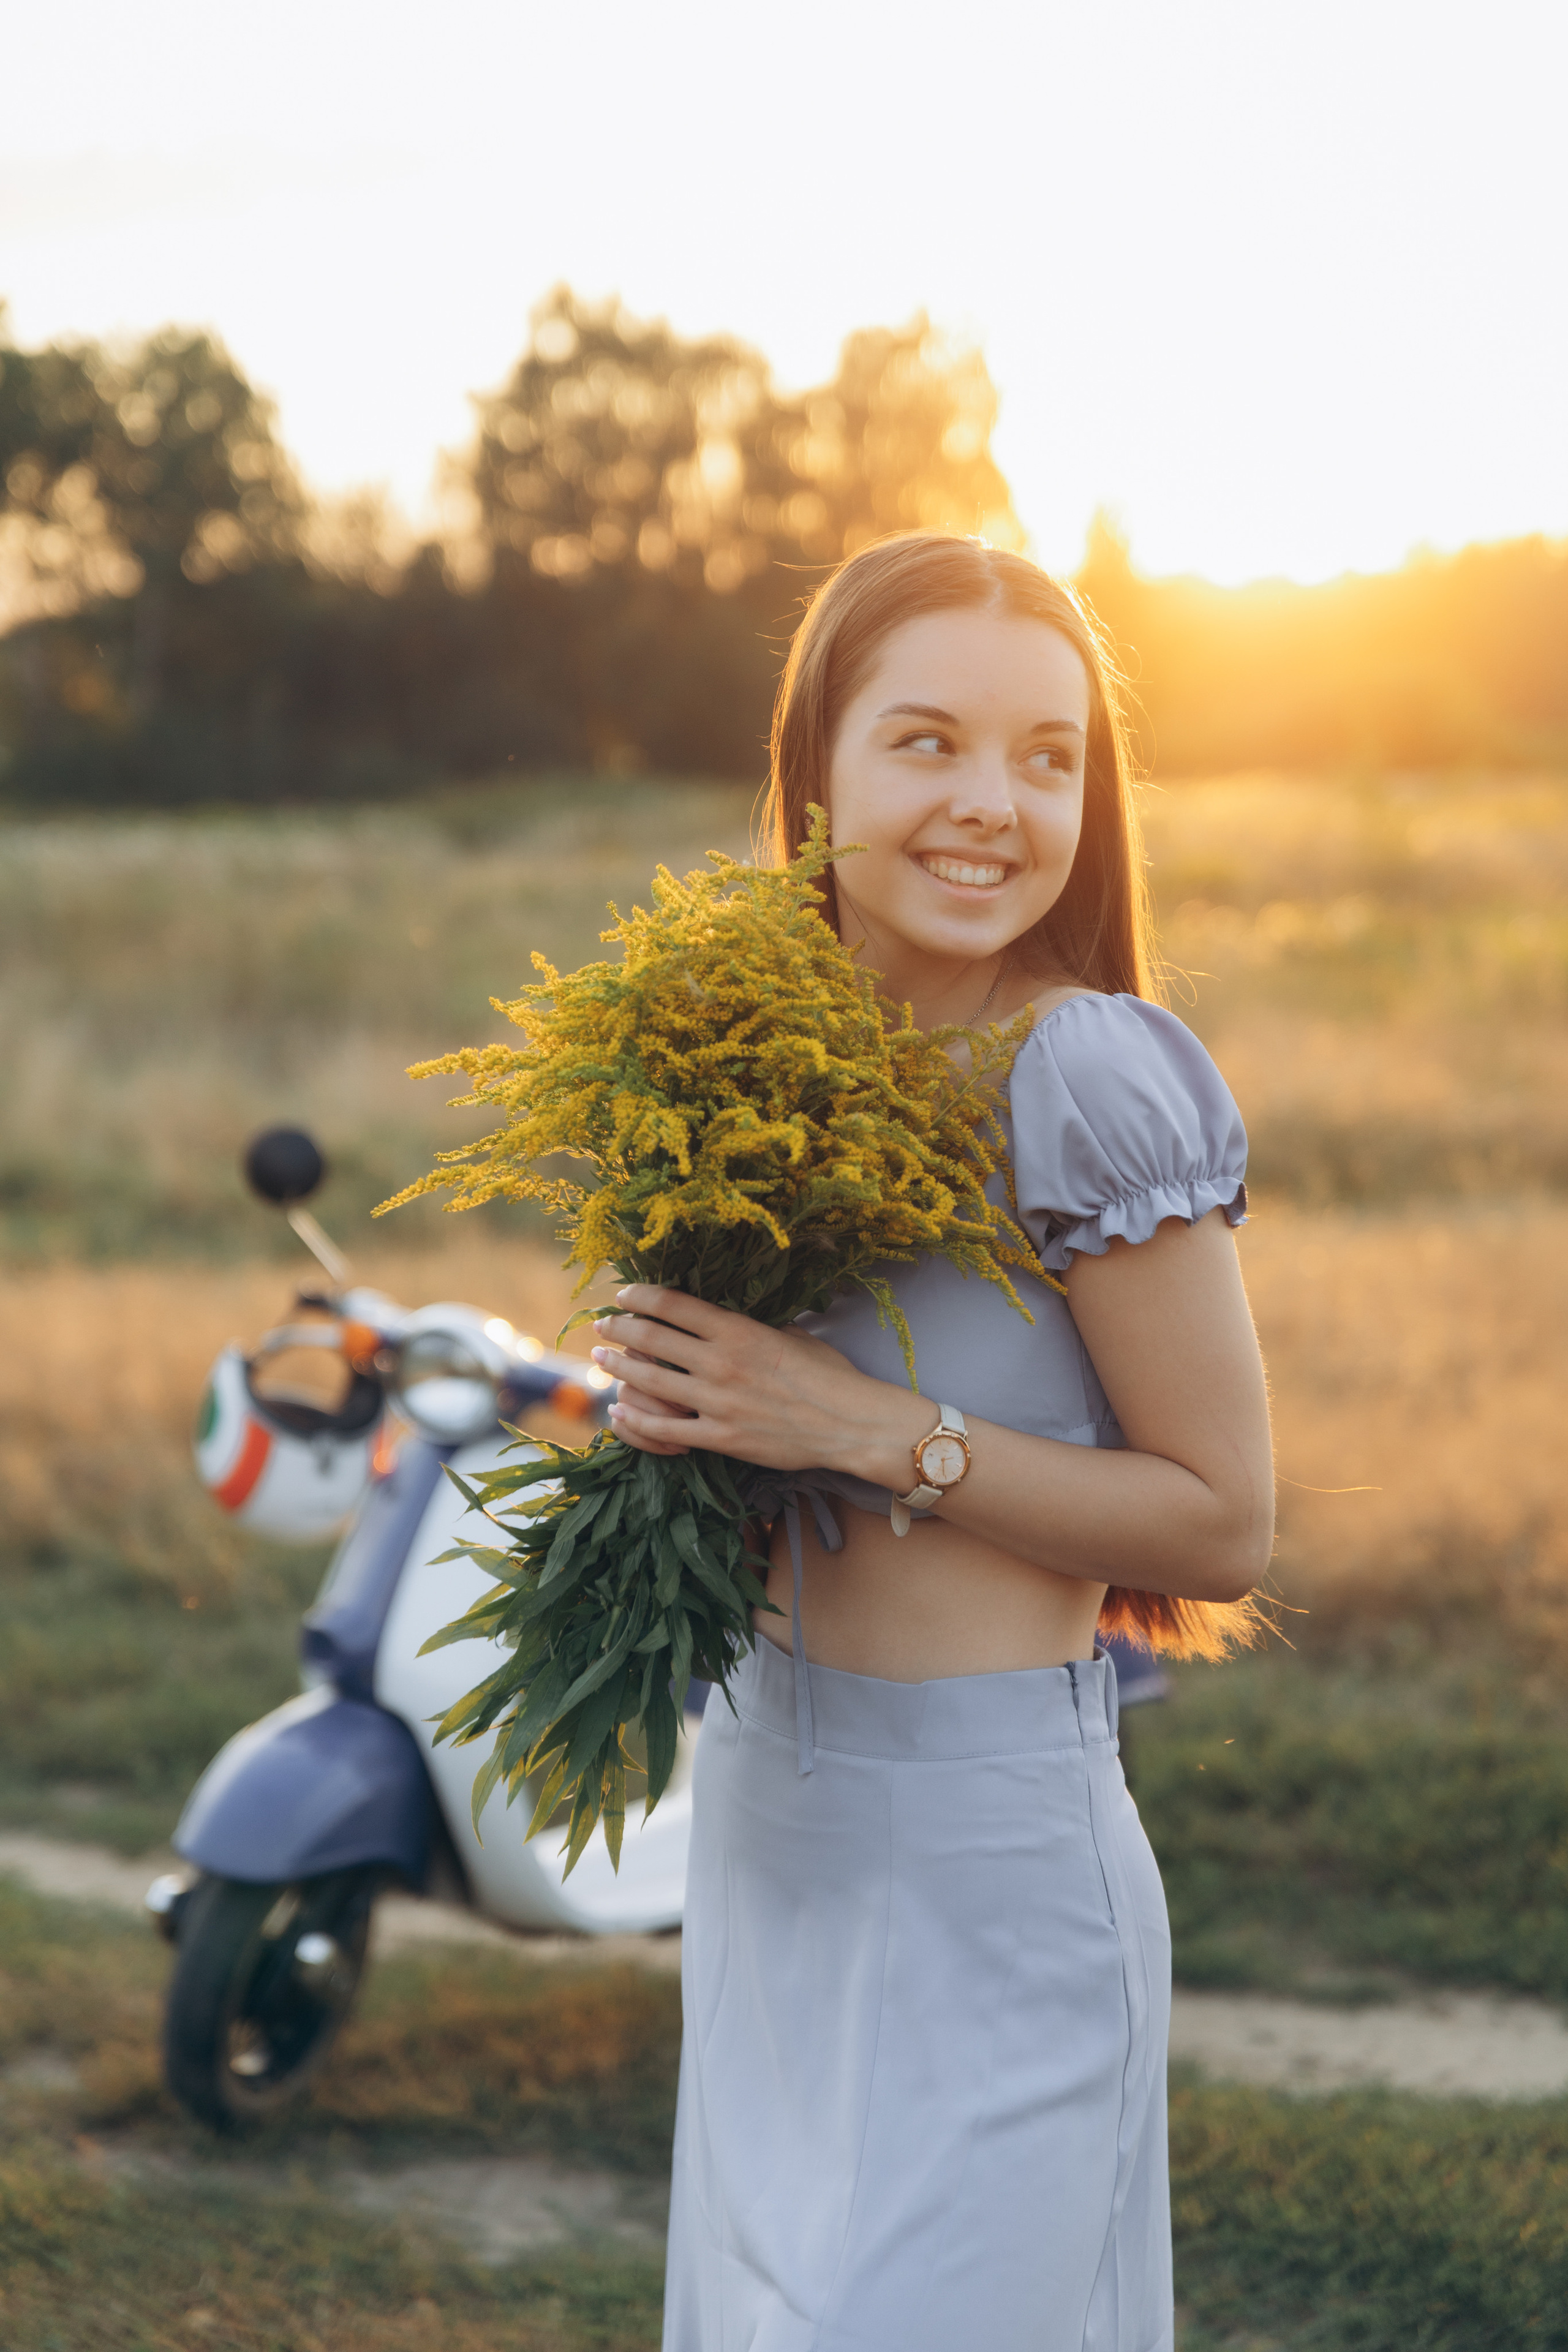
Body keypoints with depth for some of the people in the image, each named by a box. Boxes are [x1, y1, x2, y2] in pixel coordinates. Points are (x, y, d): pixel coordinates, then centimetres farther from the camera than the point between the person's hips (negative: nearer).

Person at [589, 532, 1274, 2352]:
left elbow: (1224, 1525, -14)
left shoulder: (1090, 1075, -17)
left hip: (984, 1851, -7)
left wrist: (872, 1431, -21)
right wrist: (675, 1405, -4)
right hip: (759, 1804, 7)